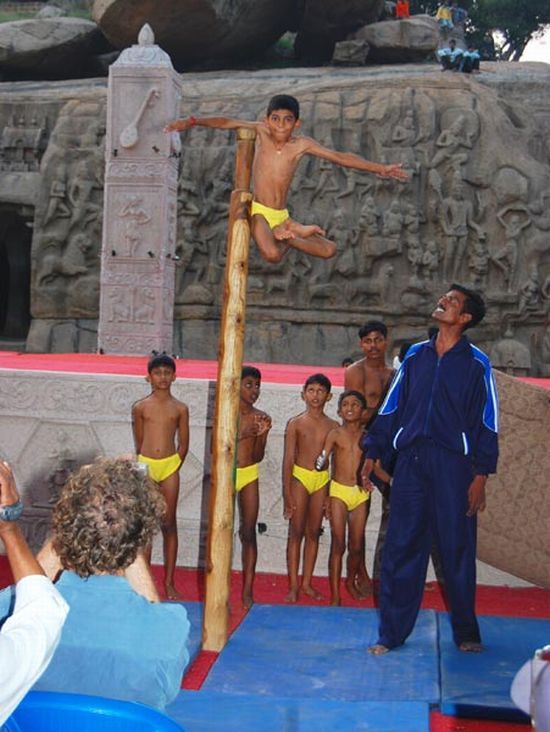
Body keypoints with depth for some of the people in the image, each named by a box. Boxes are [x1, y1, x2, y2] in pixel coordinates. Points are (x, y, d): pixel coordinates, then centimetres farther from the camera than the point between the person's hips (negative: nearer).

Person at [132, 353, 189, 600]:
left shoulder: (180, 408, 3)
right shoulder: (140, 407, 2)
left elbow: (183, 444, 8)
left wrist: (172, 467, 5)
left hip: (170, 466, 0)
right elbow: (139, 442, 8)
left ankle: (169, 582, 10)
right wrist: (147, 463, 8)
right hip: (146, 466, 0)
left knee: (169, 524, 4)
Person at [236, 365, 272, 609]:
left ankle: (248, 590, 8)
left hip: (250, 475, 2)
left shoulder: (261, 417, 1)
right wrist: (242, 434, -22)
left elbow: (258, 456, 1)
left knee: (249, 533, 3)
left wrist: (262, 434, -15)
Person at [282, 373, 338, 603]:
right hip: (300, 477, -2)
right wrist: (287, 493, -8)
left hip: (322, 480, 3)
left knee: (313, 532, 8)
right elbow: (288, 459, -3)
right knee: (296, 532, -1)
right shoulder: (295, 424, -2)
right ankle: (293, 585, 4)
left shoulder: (333, 426, 5)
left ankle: (307, 582, 17)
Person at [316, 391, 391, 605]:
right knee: (338, 544, -4)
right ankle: (335, 595, 1)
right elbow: (321, 462, -10)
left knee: (357, 546, 9)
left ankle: (351, 581, 35)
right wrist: (321, 461, -32)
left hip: (360, 493, 3)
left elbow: (376, 467, 7)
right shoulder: (335, 434, -4)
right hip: (339, 491, -2)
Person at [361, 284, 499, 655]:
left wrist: (481, 475, -6)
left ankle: (466, 632, 20)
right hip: (411, 461, 3)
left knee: (458, 549, 4)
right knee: (401, 547, 2)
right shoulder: (415, 355, 13)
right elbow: (392, 406, 15)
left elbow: (487, 421, 1)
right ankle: (392, 633, 11)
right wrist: (372, 453, 9)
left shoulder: (476, 363, 3)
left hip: (454, 464, -3)